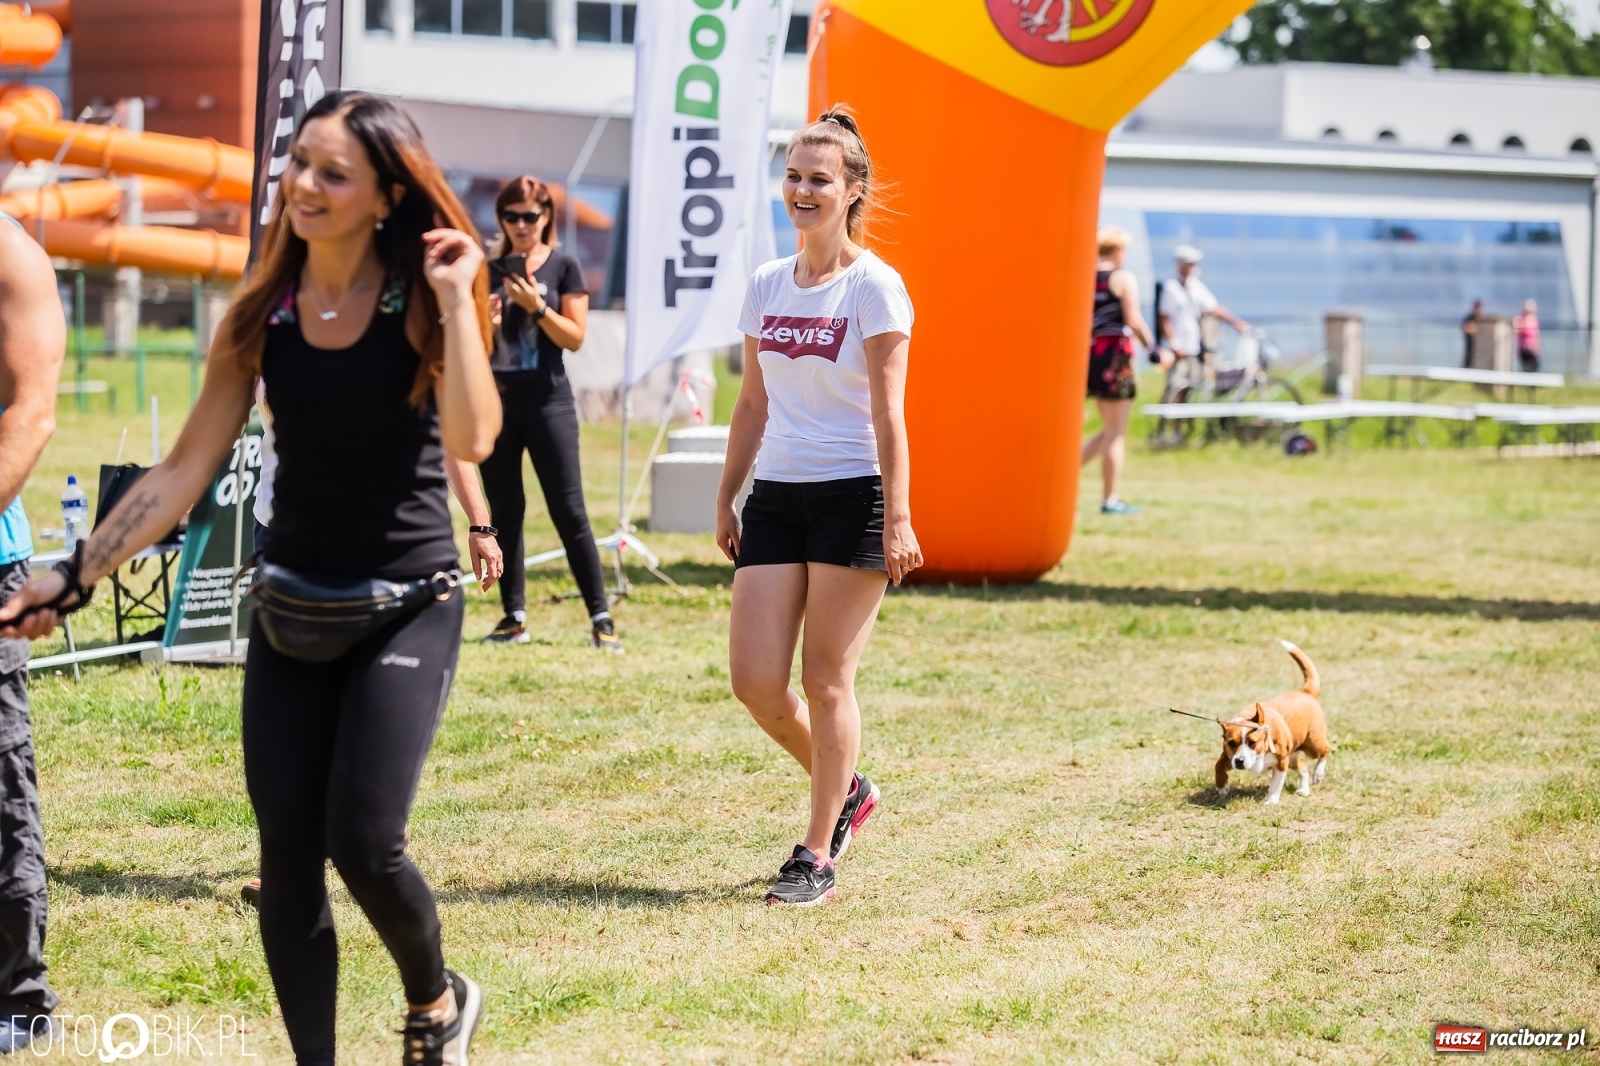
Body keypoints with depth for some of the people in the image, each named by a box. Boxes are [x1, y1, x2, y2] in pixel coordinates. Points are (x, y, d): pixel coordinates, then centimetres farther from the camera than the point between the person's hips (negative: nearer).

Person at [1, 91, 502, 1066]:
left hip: (408, 605, -4)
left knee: (363, 842, -14)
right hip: (293, 607, 4)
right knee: (286, 857, 0)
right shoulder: (263, 316, 2)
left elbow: (472, 438, -25)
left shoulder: (423, 304, -8)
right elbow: (186, 471, 4)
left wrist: (456, 298, -22)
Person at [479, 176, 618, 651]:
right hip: (496, 402, 3)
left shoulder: (563, 267, 2)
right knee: (505, 512, 5)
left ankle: (600, 617, -3)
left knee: (569, 511, -6)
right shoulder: (489, 270, 9)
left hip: (547, 402, -3)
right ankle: (514, 616, 11)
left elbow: (575, 337, -3)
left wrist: (536, 307, -16)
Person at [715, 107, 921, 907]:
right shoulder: (766, 286, 11)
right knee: (755, 680, -2)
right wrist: (726, 498, 17)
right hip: (776, 496, 6)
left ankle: (817, 855, 8)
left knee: (826, 679, -2)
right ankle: (846, 790, 24)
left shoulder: (873, 286, -6)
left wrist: (897, 518, -14)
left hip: (851, 496, -6)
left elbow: (888, 413, -10)